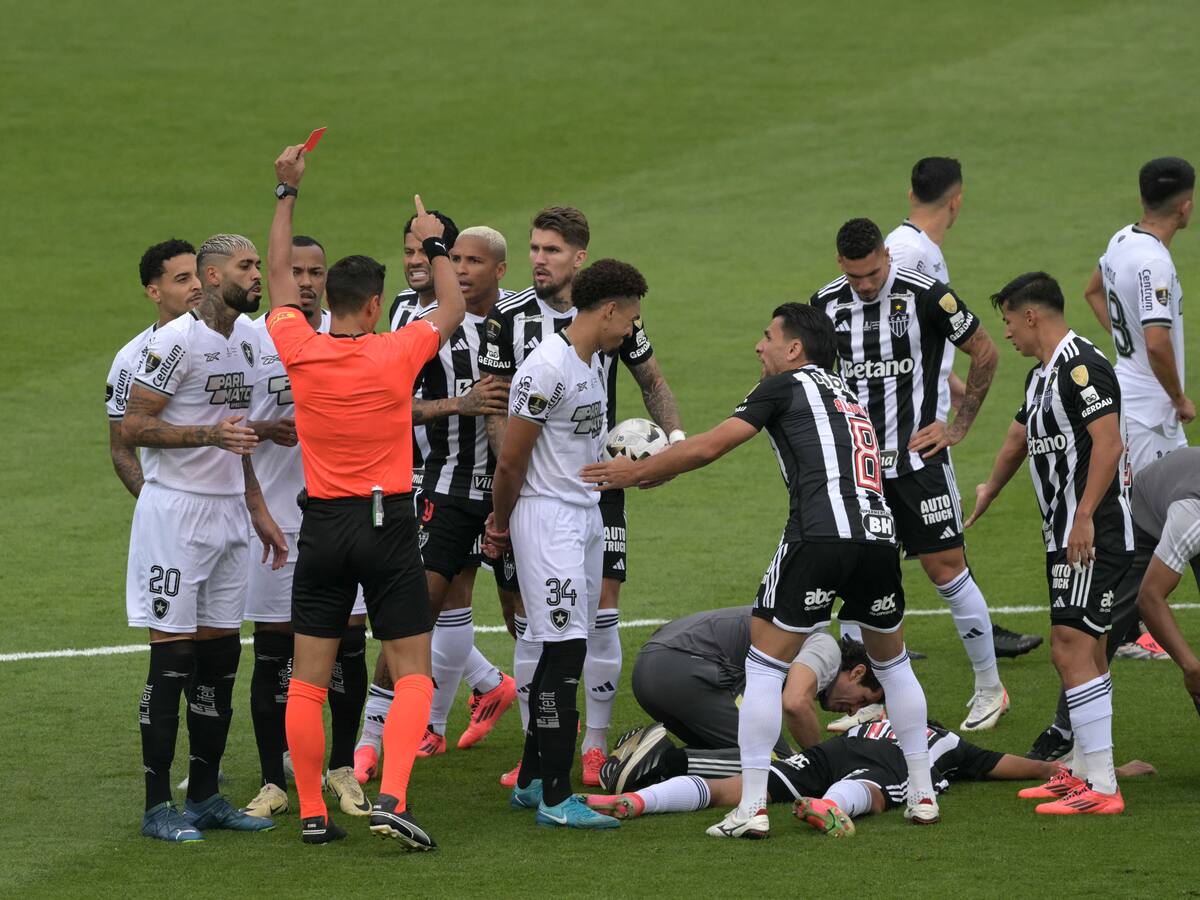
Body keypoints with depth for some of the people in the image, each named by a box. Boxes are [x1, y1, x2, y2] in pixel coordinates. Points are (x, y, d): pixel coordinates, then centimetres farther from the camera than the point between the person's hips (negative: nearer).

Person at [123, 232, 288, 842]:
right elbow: (133, 427, -15)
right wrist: (209, 434, -25)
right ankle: (157, 807, -2)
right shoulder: (178, 341, -14)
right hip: (176, 511, -8)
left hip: (227, 511, 8)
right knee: (172, 657, -6)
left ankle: (205, 797, 17)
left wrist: (258, 509, 20)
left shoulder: (245, 335, 12)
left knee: (220, 656, 9)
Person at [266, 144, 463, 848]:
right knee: (413, 673, 1)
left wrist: (288, 194, 20)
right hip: (389, 524, -2)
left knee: (309, 679, 7)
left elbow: (281, 279, 14)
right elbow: (453, 311, 10)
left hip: (323, 525, 2)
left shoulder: (301, 351, -4)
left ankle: (313, 813, 7)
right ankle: (392, 798, -16)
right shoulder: (396, 354, -9)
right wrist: (436, 247, 21)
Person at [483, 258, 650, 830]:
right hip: (547, 516, -9)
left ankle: (531, 781, 20)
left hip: (586, 513, 9)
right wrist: (502, 524, 0)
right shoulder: (548, 367, -18)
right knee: (565, 649, -12)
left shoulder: (596, 362, 13)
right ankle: (555, 799, -12)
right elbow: (511, 461, -13)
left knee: (564, 650, 12)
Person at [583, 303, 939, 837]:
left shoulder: (787, 386, 9)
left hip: (820, 535, -6)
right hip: (880, 533, 6)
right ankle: (922, 796, 26)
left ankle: (752, 808, -1)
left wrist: (637, 471, 19)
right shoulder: (846, 396, 30)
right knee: (893, 663, 25)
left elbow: (709, 447, 7)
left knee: (764, 666, 3)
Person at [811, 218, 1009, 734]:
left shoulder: (924, 295, -12)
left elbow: (984, 352, -1)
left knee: (946, 567, -5)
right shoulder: (826, 304, 2)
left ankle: (989, 688, 8)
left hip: (917, 455, -4)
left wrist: (959, 426, -3)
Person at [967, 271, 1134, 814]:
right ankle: (1083, 770, 23)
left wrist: (1084, 516, -28)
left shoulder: (1080, 365, -14)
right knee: (1085, 649, 15)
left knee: (1071, 649, -14)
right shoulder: (1042, 374, 18)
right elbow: (1021, 437, 35)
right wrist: (989, 490, 50)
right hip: (1066, 536, 10)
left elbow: (1109, 444, -24)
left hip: (1094, 535, -10)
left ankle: (1102, 789, -14)